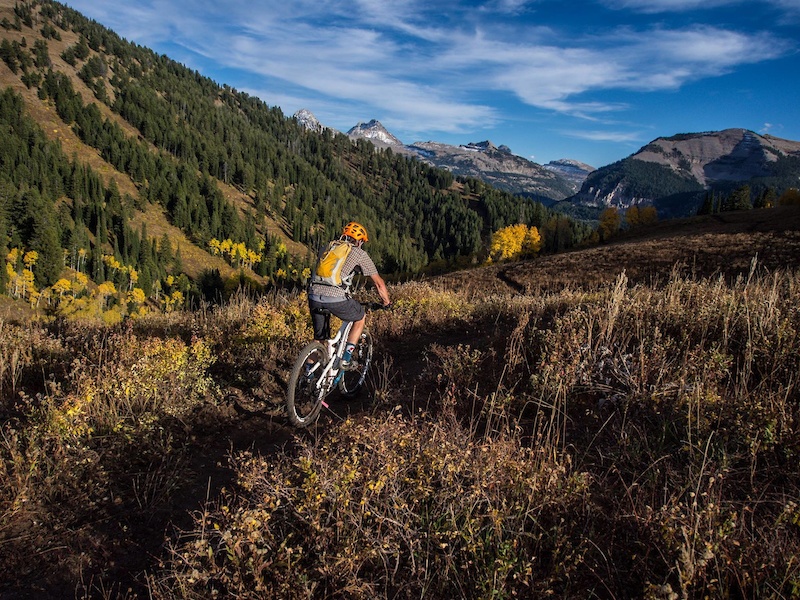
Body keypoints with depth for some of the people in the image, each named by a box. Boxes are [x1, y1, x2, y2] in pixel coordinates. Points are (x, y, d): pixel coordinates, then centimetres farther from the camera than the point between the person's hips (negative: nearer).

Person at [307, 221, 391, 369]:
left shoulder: (327, 248, 26)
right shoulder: (359, 253, 13)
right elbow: (378, 282, 16)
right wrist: (387, 302, 32)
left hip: (314, 296, 5)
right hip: (337, 299, -4)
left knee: (318, 338, 24)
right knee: (361, 317, 24)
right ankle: (346, 358, 17)